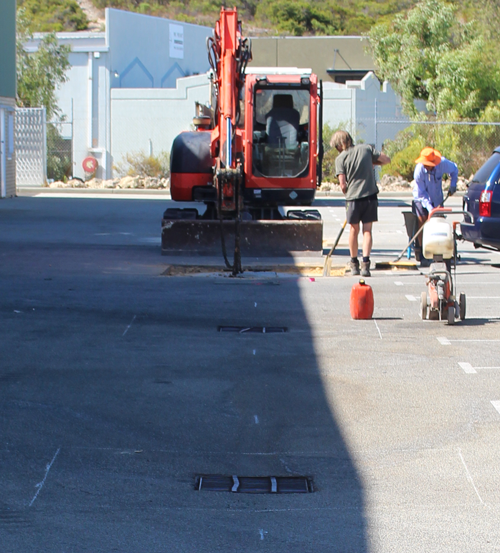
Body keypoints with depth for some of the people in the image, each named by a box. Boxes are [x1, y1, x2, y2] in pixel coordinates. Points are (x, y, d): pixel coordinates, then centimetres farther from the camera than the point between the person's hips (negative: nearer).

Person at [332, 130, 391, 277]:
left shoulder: (340, 158, -3)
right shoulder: (367, 148, 4)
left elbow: (343, 185, -7)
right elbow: (386, 159, 11)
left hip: (353, 197, -1)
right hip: (370, 196, 1)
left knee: (354, 230, 14)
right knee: (367, 230, 5)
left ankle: (354, 264, 22)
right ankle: (365, 263, -9)